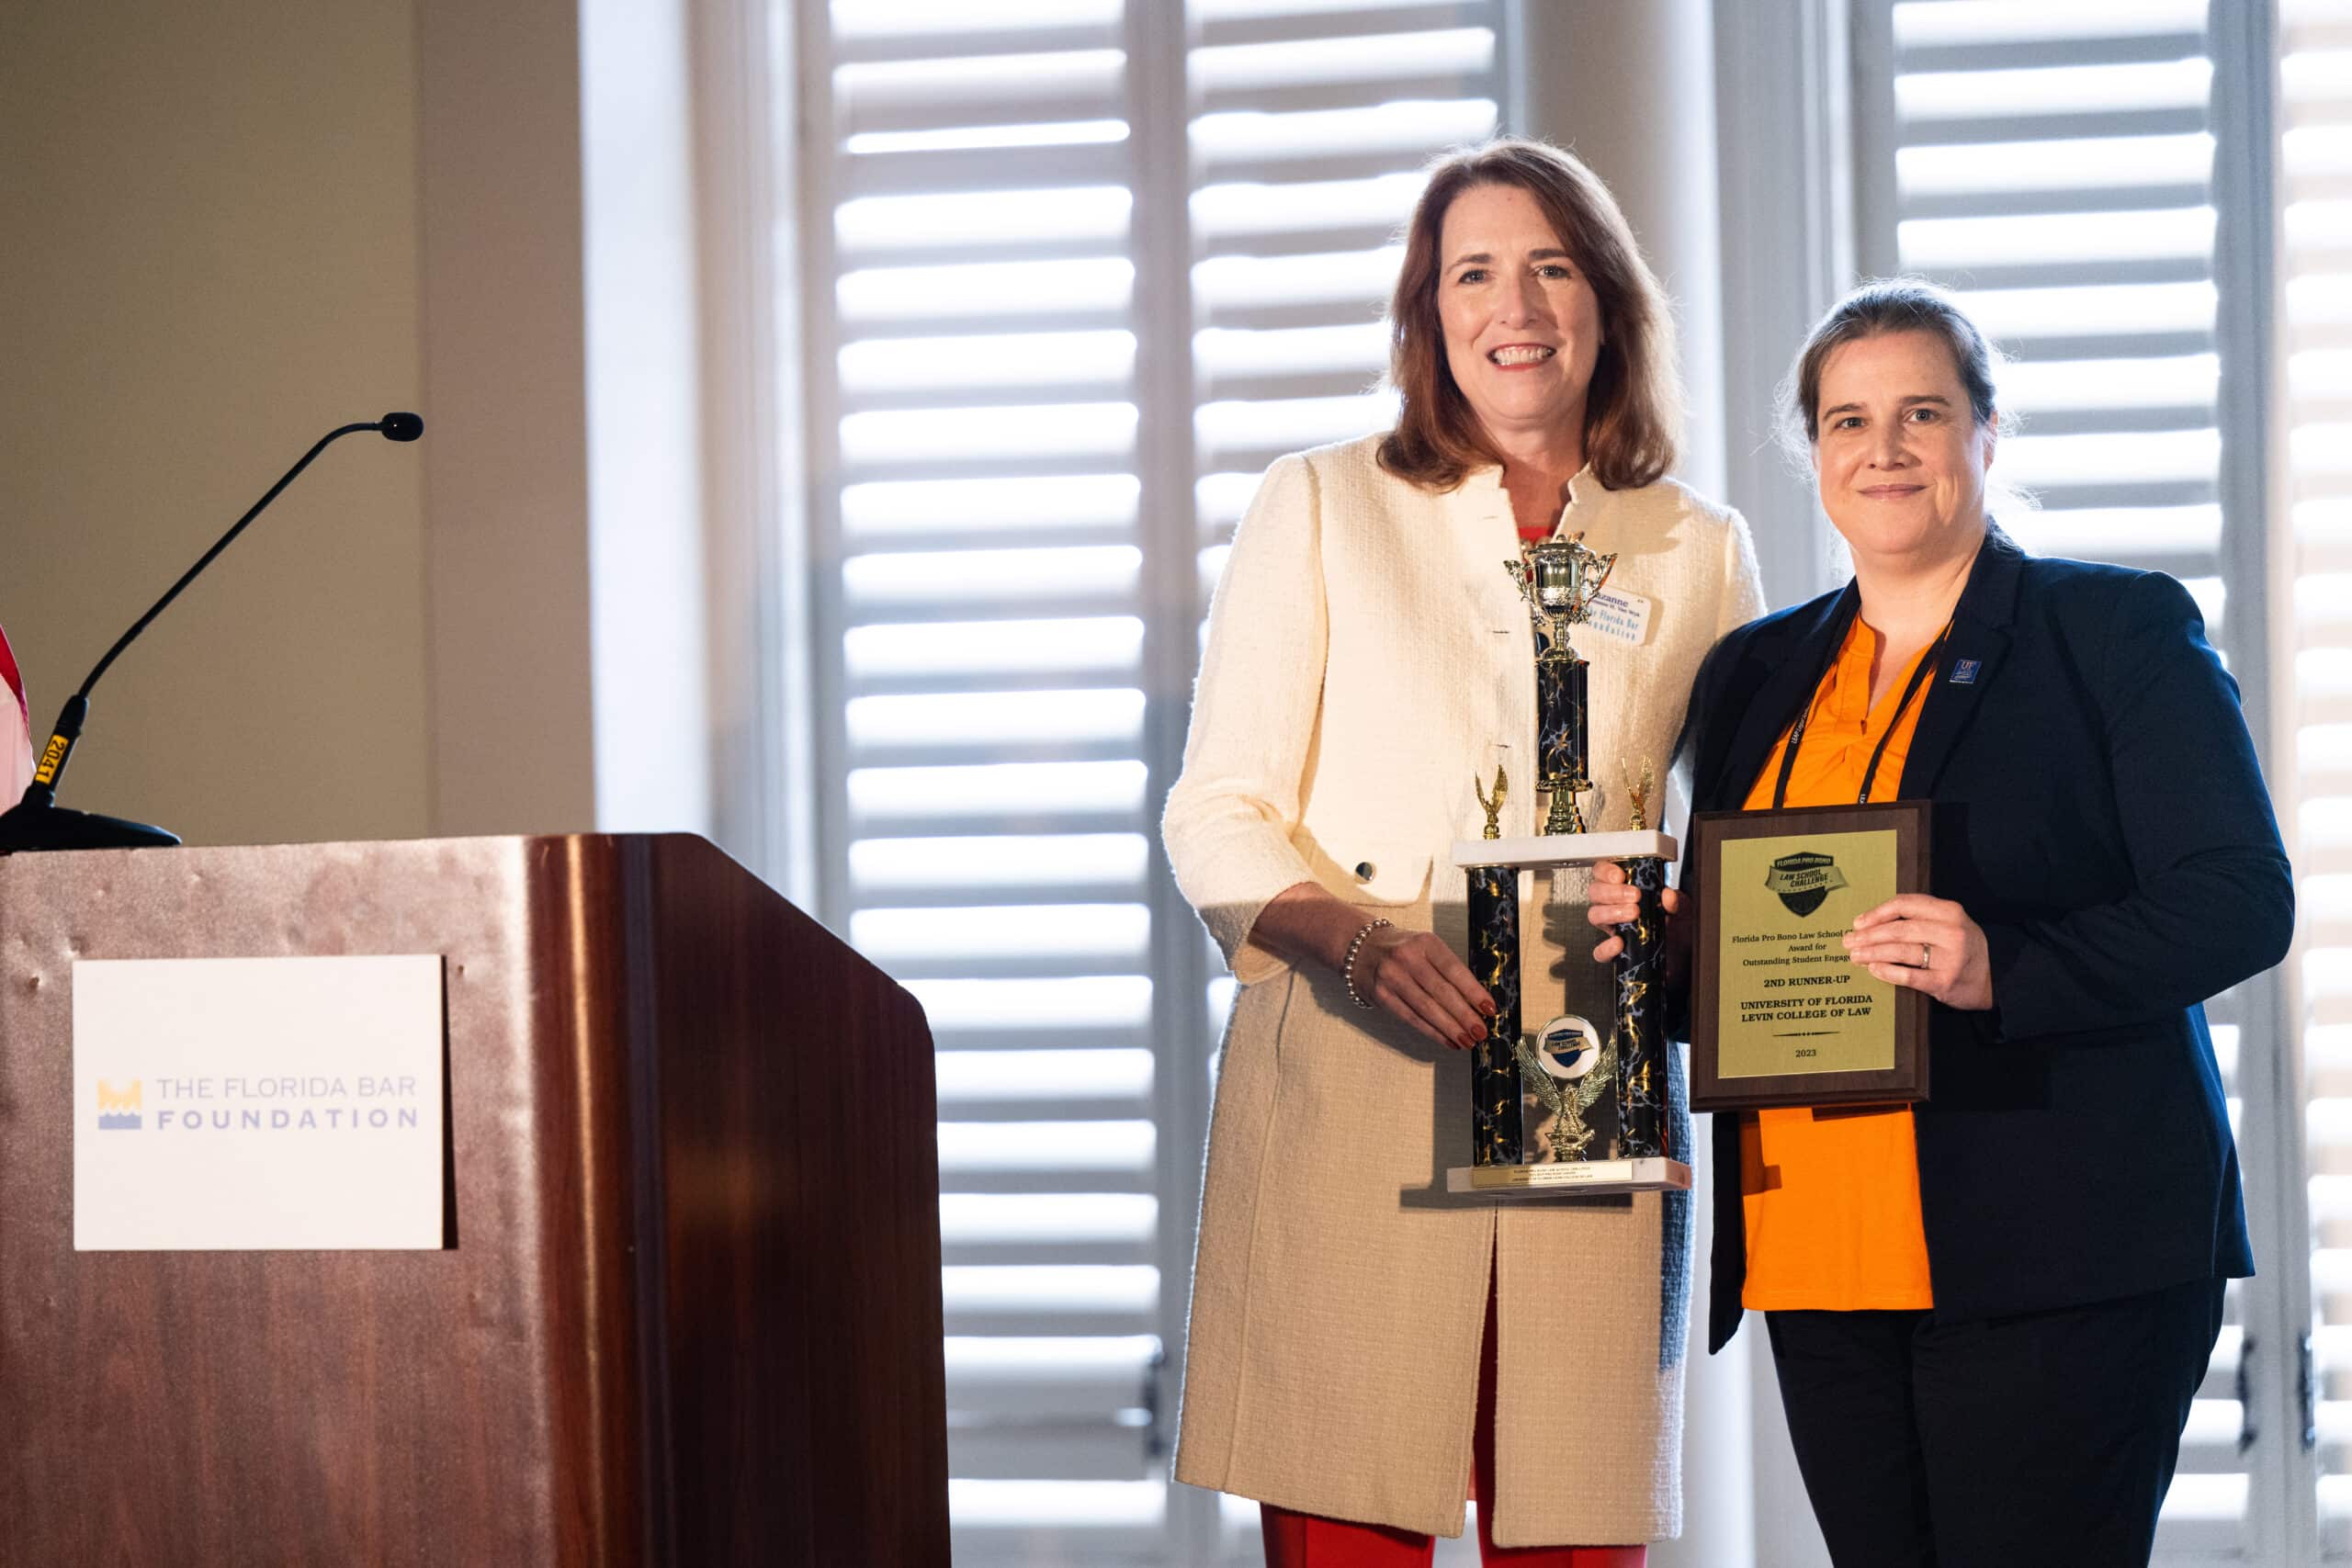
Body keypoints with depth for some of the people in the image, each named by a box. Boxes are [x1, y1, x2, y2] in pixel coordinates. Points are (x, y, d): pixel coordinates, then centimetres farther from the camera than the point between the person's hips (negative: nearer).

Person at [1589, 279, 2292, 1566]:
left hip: (2060, 1261, -5)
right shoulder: (1755, 675, 18)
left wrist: (2002, 970, -20)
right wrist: (1657, 938, 0)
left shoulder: (2118, 628, 2)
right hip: (1817, 1261, 5)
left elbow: (2239, 902, -6)